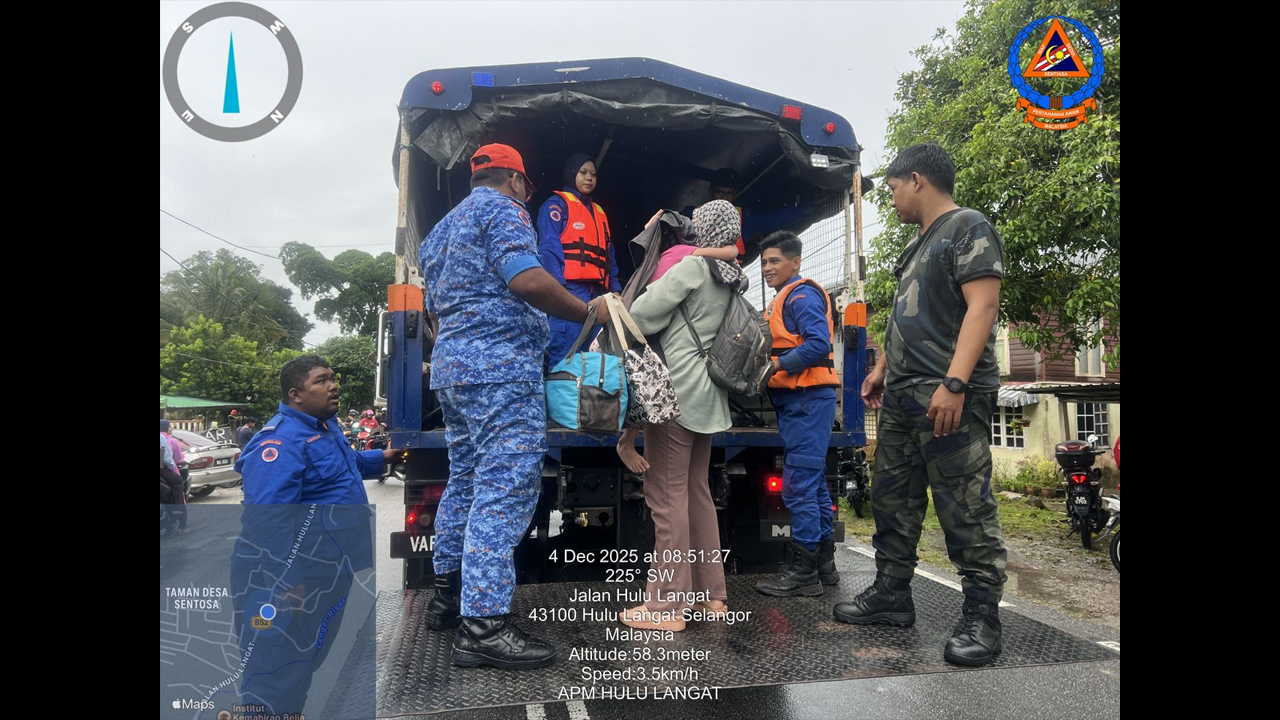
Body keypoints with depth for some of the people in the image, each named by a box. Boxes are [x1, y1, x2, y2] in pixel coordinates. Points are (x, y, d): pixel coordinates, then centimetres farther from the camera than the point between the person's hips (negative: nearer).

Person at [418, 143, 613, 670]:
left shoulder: (441, 230, 25)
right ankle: (482, 624, -13)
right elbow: (526, 279, -20)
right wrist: (588, 312, -11)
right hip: (501, 363, -10)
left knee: (466, 478, 17)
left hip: (450, 364, 10)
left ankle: (449, 594, 25)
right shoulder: (502, 210, -4)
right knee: (506, 485, -12)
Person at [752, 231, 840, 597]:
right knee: (814, 482, 14)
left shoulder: (802, 295, -9)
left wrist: (777, 364, -20)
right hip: (797, 400, 11)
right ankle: (823, 562, 24)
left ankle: (802, 570, -1)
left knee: (798, 484, -8)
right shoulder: (784, 300, 22)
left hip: (808, 399, -11)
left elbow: (819, 344, -22)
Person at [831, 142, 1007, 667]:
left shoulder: (969, 228, -5)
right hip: (902, 397, 10)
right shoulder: (920, 245, 23)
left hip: (950, 398, -10)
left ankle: (981, 617, 5)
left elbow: (982, 307, -16)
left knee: (965, 508, -6)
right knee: (893, 500, 12)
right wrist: (882, 369, 23)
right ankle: (891, 595, 23)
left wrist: (954, 383, -24)